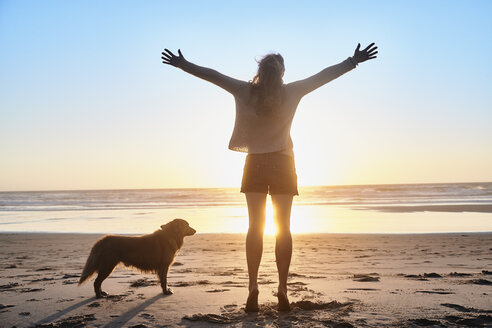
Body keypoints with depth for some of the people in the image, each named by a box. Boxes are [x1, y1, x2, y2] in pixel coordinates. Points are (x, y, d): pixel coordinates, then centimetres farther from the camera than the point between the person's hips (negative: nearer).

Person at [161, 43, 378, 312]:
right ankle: (282, 289, 1)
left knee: (255, 226, 3)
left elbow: (213, 75, 4)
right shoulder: (292, 92, -2)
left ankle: (253, 287, -4)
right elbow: (325, 75, 5)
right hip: (283, 164, 0)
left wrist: (183, 64, 15)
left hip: (255, 164, 0)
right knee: (283, 227, 3)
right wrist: (354, 61, 14)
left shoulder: (245, 91, -3)